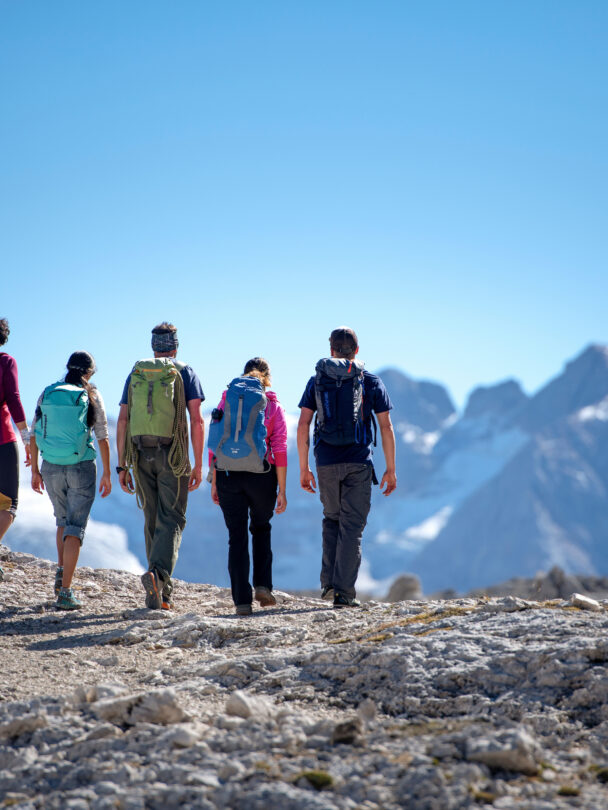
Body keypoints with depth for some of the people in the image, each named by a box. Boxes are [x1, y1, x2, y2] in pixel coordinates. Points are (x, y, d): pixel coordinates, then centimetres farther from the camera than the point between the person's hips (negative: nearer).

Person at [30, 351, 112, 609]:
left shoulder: (47, 394, 4)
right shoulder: (91, 396, -5)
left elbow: (34, 434, 4)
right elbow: (103, 438, -6)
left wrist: (34, 470, 11)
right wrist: (107, 473, 1)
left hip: (51, 468, 3)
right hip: (81, 467, -3)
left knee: (64, 520, 27)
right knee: (75, 527, -1)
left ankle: (61, 571, 13)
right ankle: (65, 592, -10)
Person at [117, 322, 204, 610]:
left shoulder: (135, 374, 12)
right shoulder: (185, 373, 3)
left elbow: (123, 420, 6)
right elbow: (196, 420, -6)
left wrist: (122, 465, 8)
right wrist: (198, 464, -3)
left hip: (142, 456, 3)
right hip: (173, 455, -3)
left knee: (152, 521, 13)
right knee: (172, 519, -2)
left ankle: (161, 591, 16)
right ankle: (159, 573, -27)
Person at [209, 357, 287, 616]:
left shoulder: (225, 401, 6)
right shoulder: (273, 406, 2)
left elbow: (214, 445, 2)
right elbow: (280, 450, -4)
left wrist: (214, 483, 7)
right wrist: (282, 490, -2)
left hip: (228, 476, 1)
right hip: (262, 477, -1)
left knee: (237, 537, 6)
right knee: (261, 529, 23)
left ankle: (242, 601, 1)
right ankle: (262, 585, 9)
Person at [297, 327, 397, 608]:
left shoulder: (316, 381, 8)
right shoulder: (371, 382, 5)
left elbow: (303, 426, 2)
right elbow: (386, 428, 1)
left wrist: (303, 468, 6)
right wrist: (390, 469, 6)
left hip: (326, 462, 2)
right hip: (358, 463, -2)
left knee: (332, 519, 20)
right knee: (352, 527, 2)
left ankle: (328, 582, 11)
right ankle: (344, 592, -4)